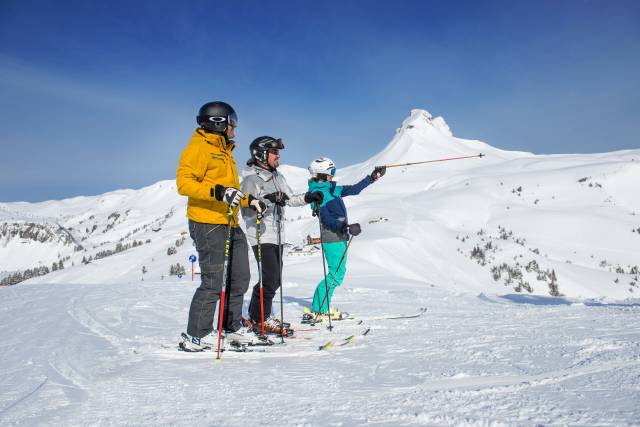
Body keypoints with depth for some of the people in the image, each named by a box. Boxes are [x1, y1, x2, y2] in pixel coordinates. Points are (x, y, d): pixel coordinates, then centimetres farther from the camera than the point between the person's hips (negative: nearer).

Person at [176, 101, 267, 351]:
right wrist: (218, 191, -28)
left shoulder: (225, 151, 23)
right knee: (213, 281, -7)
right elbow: (184, 183, -17)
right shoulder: (199, 147, -6)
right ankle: (197, 335, 4)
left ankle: (232, 328, 24)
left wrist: (249, 201, 16)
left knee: (240, 277, 12)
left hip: (230, 224, 10)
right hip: (208, 223, -10)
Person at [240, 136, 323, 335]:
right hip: (261, 235, -8)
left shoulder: (277, 176, 11)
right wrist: (267, 200, -32)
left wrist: (307, 197, 0)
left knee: (275, 279, 13)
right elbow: (247, 211, -19)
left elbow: (290, 198, 16)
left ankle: (256, 314, 28)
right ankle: (260, 319, 7)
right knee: (271, 279, -11)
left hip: (277, 235, 8)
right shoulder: (251, 180, -12)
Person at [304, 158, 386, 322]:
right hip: (332, 239, -10)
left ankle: (323, 308, 19)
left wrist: (373, 177, 19)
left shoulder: (332, 189, 14)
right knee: (336, 275, -10)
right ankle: (317, 312, -5)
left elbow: (354, 189, 22)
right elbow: (326, 218, -21)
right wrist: (346, 227, -31)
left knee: (338, 273, 13)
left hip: (340, 237, 10)